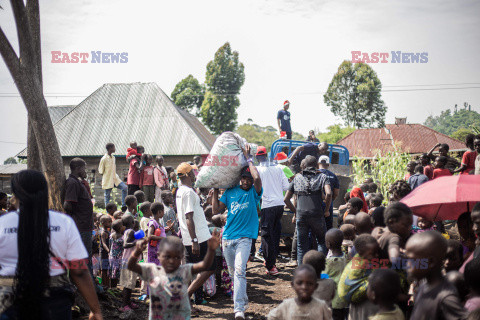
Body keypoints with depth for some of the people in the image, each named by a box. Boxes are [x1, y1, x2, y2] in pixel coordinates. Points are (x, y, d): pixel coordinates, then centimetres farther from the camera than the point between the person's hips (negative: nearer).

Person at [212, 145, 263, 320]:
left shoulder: (254, 192, 2)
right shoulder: (230, 192, 11)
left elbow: (257, 178, -19)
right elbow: (216, 210, 10)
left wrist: (248, 158, -9)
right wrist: (215, 190, 6)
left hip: (244, 238, -5)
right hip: (227, 237, 5)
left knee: (239, 270, -20)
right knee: (232, 272, 13)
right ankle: (242, 298, 32)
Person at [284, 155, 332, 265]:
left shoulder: (297, 177, 15)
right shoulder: (322, 176, 7)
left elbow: (286, 199, 12)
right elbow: (328, 193, -12)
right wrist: (326, 210, 0)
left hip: (301, 216, 2)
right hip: (317, 215, -2)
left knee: (301, 246, 9)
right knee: (322, 242, 14)